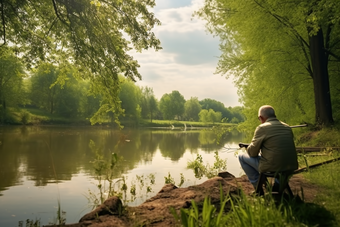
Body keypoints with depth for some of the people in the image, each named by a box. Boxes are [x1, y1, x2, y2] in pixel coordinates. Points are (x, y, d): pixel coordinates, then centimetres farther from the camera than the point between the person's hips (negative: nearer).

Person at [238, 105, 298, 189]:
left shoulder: (262, 128, -10)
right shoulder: (287, 127, 9)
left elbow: (252, 153, -6)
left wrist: (248, 147, 18)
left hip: (272, 168, -6)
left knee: (241, 156, 11)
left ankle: (258, 185, 16)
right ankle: (278, 183, 30)